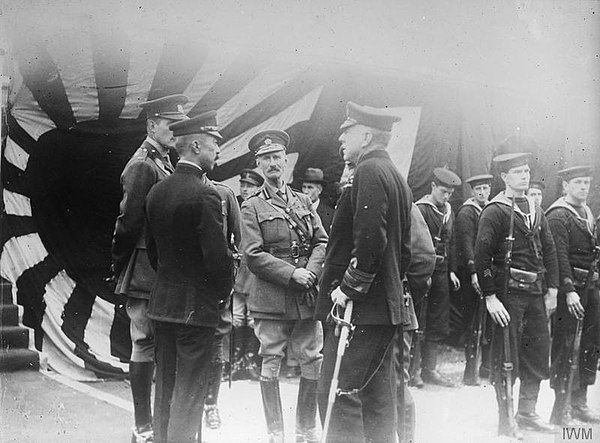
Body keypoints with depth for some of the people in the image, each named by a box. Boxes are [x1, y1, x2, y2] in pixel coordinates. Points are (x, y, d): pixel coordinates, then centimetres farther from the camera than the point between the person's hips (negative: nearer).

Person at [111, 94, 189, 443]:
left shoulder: (165, 163, 15)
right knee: (146, 345, -1)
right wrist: (120, 267, -9)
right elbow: (129, 221, -15)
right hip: (148, 273, -9)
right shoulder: (143, 165, -13)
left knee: (162, 345, 15)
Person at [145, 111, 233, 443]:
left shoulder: (156, 192, 5)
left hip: (161, 303, 7)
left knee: (165, 388, 17)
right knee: (188, 394, 2)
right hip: (196, 306, -7)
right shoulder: (204, 195, -18)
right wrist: (223, 292, -2)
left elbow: (152, 250, 12)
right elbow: (218, 257, -19)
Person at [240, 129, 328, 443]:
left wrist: (310, 272, -8)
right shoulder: (251, 207, 2)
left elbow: (322, 242, 10)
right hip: (270, 299, -4)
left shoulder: (303, 202, 15)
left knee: (313, 364, 5)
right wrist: (292, 274, -15)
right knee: (270, 365, 2)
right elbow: (253, 255, -7)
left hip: (307, 298, 4)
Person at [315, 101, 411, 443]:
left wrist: (349, 287, -17)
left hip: (360, 309, -10)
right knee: (377, 398, 15)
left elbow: (370, 239, -24)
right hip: (385, 305, 10)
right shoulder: (397, 177, 19)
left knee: (339, 395, -8)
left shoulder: (369, 171, -11)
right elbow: (404, 249, 21)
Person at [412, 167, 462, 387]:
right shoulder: (420, 209, -9)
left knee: (439, 325, 9)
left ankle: (430, 369, 18)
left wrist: (452, 270, 14)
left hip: (442, 273, 7)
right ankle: (413, 369, 6)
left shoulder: (448, 212, 14)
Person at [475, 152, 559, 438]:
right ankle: (505, 420, 11)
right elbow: (481, 255, -14)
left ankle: (527, 413, 27)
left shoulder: (536, 210, 14)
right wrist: (490, 297, -17)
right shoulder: (494, 211, -8)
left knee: (538, 354, 12)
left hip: (536, 293, 7)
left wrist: (552, 290, 10)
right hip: (508, 293, -7)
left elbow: (549, 251, 16)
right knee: (506, 359, 0)